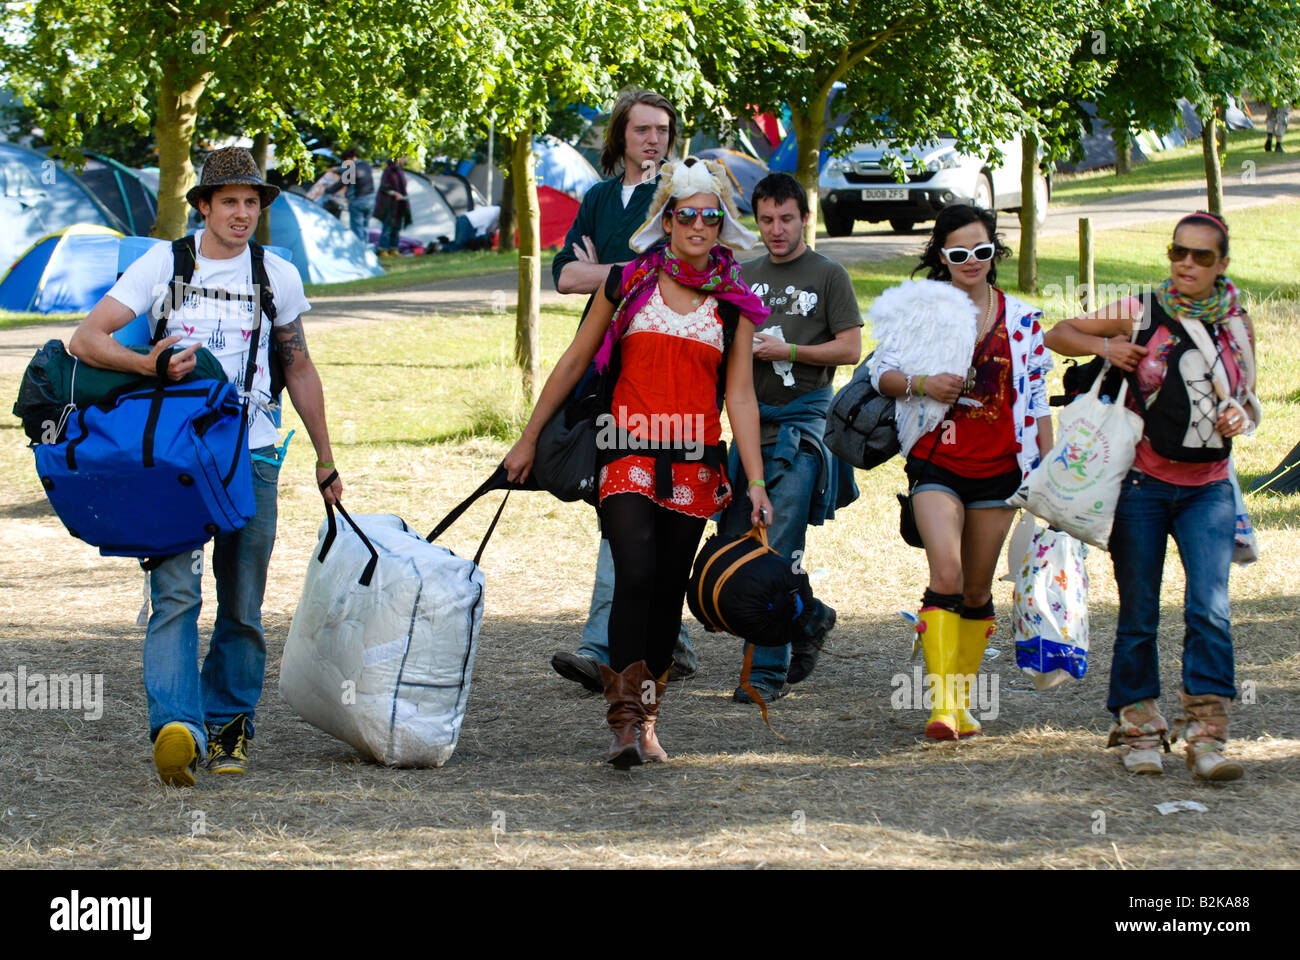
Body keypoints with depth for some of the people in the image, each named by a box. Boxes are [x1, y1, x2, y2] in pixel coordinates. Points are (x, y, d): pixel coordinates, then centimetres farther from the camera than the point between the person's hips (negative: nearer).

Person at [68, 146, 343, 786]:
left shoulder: (278, 277, 10)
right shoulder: (162, 265, 2)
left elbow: (299, 369, 22)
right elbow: (86, 339, -5)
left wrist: (325, 458, 24)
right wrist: (149, 363, -23)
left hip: (252, 452, 3)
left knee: (242, 606, 4)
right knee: (176, 594, -17)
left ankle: (227, 726, 18)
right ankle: (177, 728, -28)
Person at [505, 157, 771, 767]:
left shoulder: (734, 304, 7)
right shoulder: (628, 283, 4)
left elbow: (740, 395, 4)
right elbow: (575, 362, 10)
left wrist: (755, 482, -3)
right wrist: (528, 440, 12)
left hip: (695, 464, 2)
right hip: (629, 455, -2)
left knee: (669, 591, 4)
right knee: (636, 574, -19)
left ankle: (646, 723, 16)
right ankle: (625, 719, -18)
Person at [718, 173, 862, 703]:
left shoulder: (828, 275, 1)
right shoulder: (745, 276, 16)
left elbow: (850, 347, -3)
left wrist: (788, 351, -12)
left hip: (802, 416, -6)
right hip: (752, 416, 6)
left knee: (779, 545, -13)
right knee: (737, 543, 5)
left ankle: (768, 669, -12)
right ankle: (809, 616, 29)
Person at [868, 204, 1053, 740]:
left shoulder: (1022, 320, 6)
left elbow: (1037, 400, 11)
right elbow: (880, 372, 1)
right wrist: (922, 384, -19)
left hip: (999, 469, 3)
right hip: (936, 466, -3)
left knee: (978, 590, 10)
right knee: (946, 575, -20)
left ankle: (962, 700, 22)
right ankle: (941, 702, -21)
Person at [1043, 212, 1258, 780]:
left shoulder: (1237, 325, 5)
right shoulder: (1142, 314, -1)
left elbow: (1249, 401, 17)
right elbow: (1057, 335, 9)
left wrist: (1242, 418, -6)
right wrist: (1103, 346, -10)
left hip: (1208, 488, 1)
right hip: (1142, 485, -1)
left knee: (1210, 610, -14)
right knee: (1138, 615, 4)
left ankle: (1206, 737, -12)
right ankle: (1137, 731, 18)